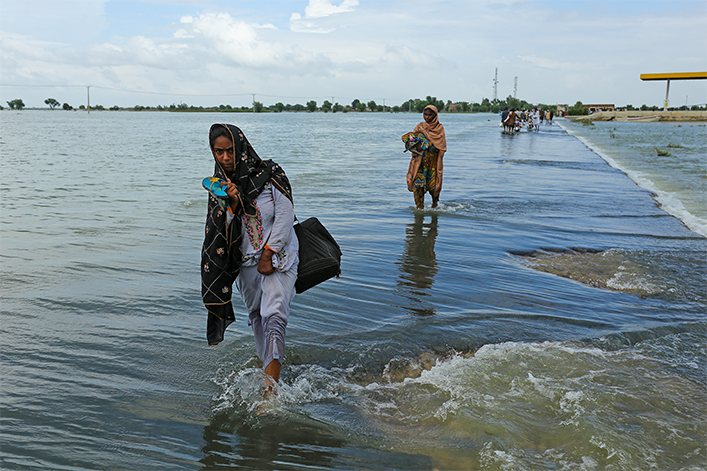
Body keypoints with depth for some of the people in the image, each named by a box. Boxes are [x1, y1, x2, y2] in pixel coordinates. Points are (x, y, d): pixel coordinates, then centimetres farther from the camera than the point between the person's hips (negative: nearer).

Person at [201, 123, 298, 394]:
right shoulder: (220, 184, 1)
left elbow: (285, 216, -12)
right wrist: (233, 204, -25)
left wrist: (268, 255, -13)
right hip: (245, 260, 6)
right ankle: (267, 365, 33)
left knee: (273, 314, -17)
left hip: (278, 256, -5)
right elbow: (227, 227, -4)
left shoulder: (269, 174, -13)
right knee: (256, 314, 15)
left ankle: (271, 386, -20)